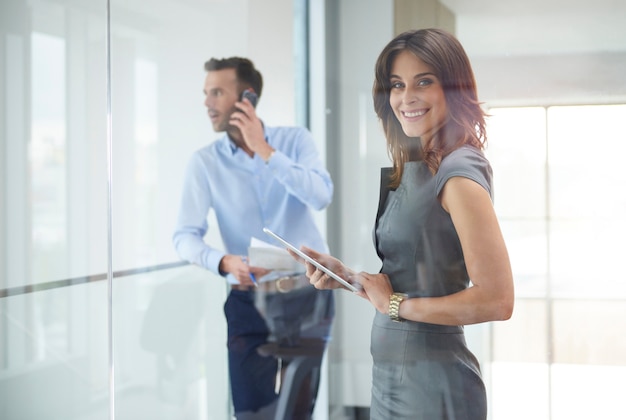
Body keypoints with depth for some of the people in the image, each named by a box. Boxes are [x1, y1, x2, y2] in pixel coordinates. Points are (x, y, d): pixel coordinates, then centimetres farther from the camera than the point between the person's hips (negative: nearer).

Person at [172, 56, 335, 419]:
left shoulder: (296, 140, -1)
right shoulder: (205, 162, -4)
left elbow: (321, 197, -18)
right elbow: (186, 237, -11)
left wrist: (265, 150, -19)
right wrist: (224, 262, -31)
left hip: (309, 293, 0)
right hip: (250, 300, 0)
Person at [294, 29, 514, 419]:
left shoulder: (459, 172, -16)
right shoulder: (414, 171, 9)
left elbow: (496, 300, -22)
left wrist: (397, 305, -13)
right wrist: (345, 275, 2)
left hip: (432, 385, -8)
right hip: (391, 374, 8)